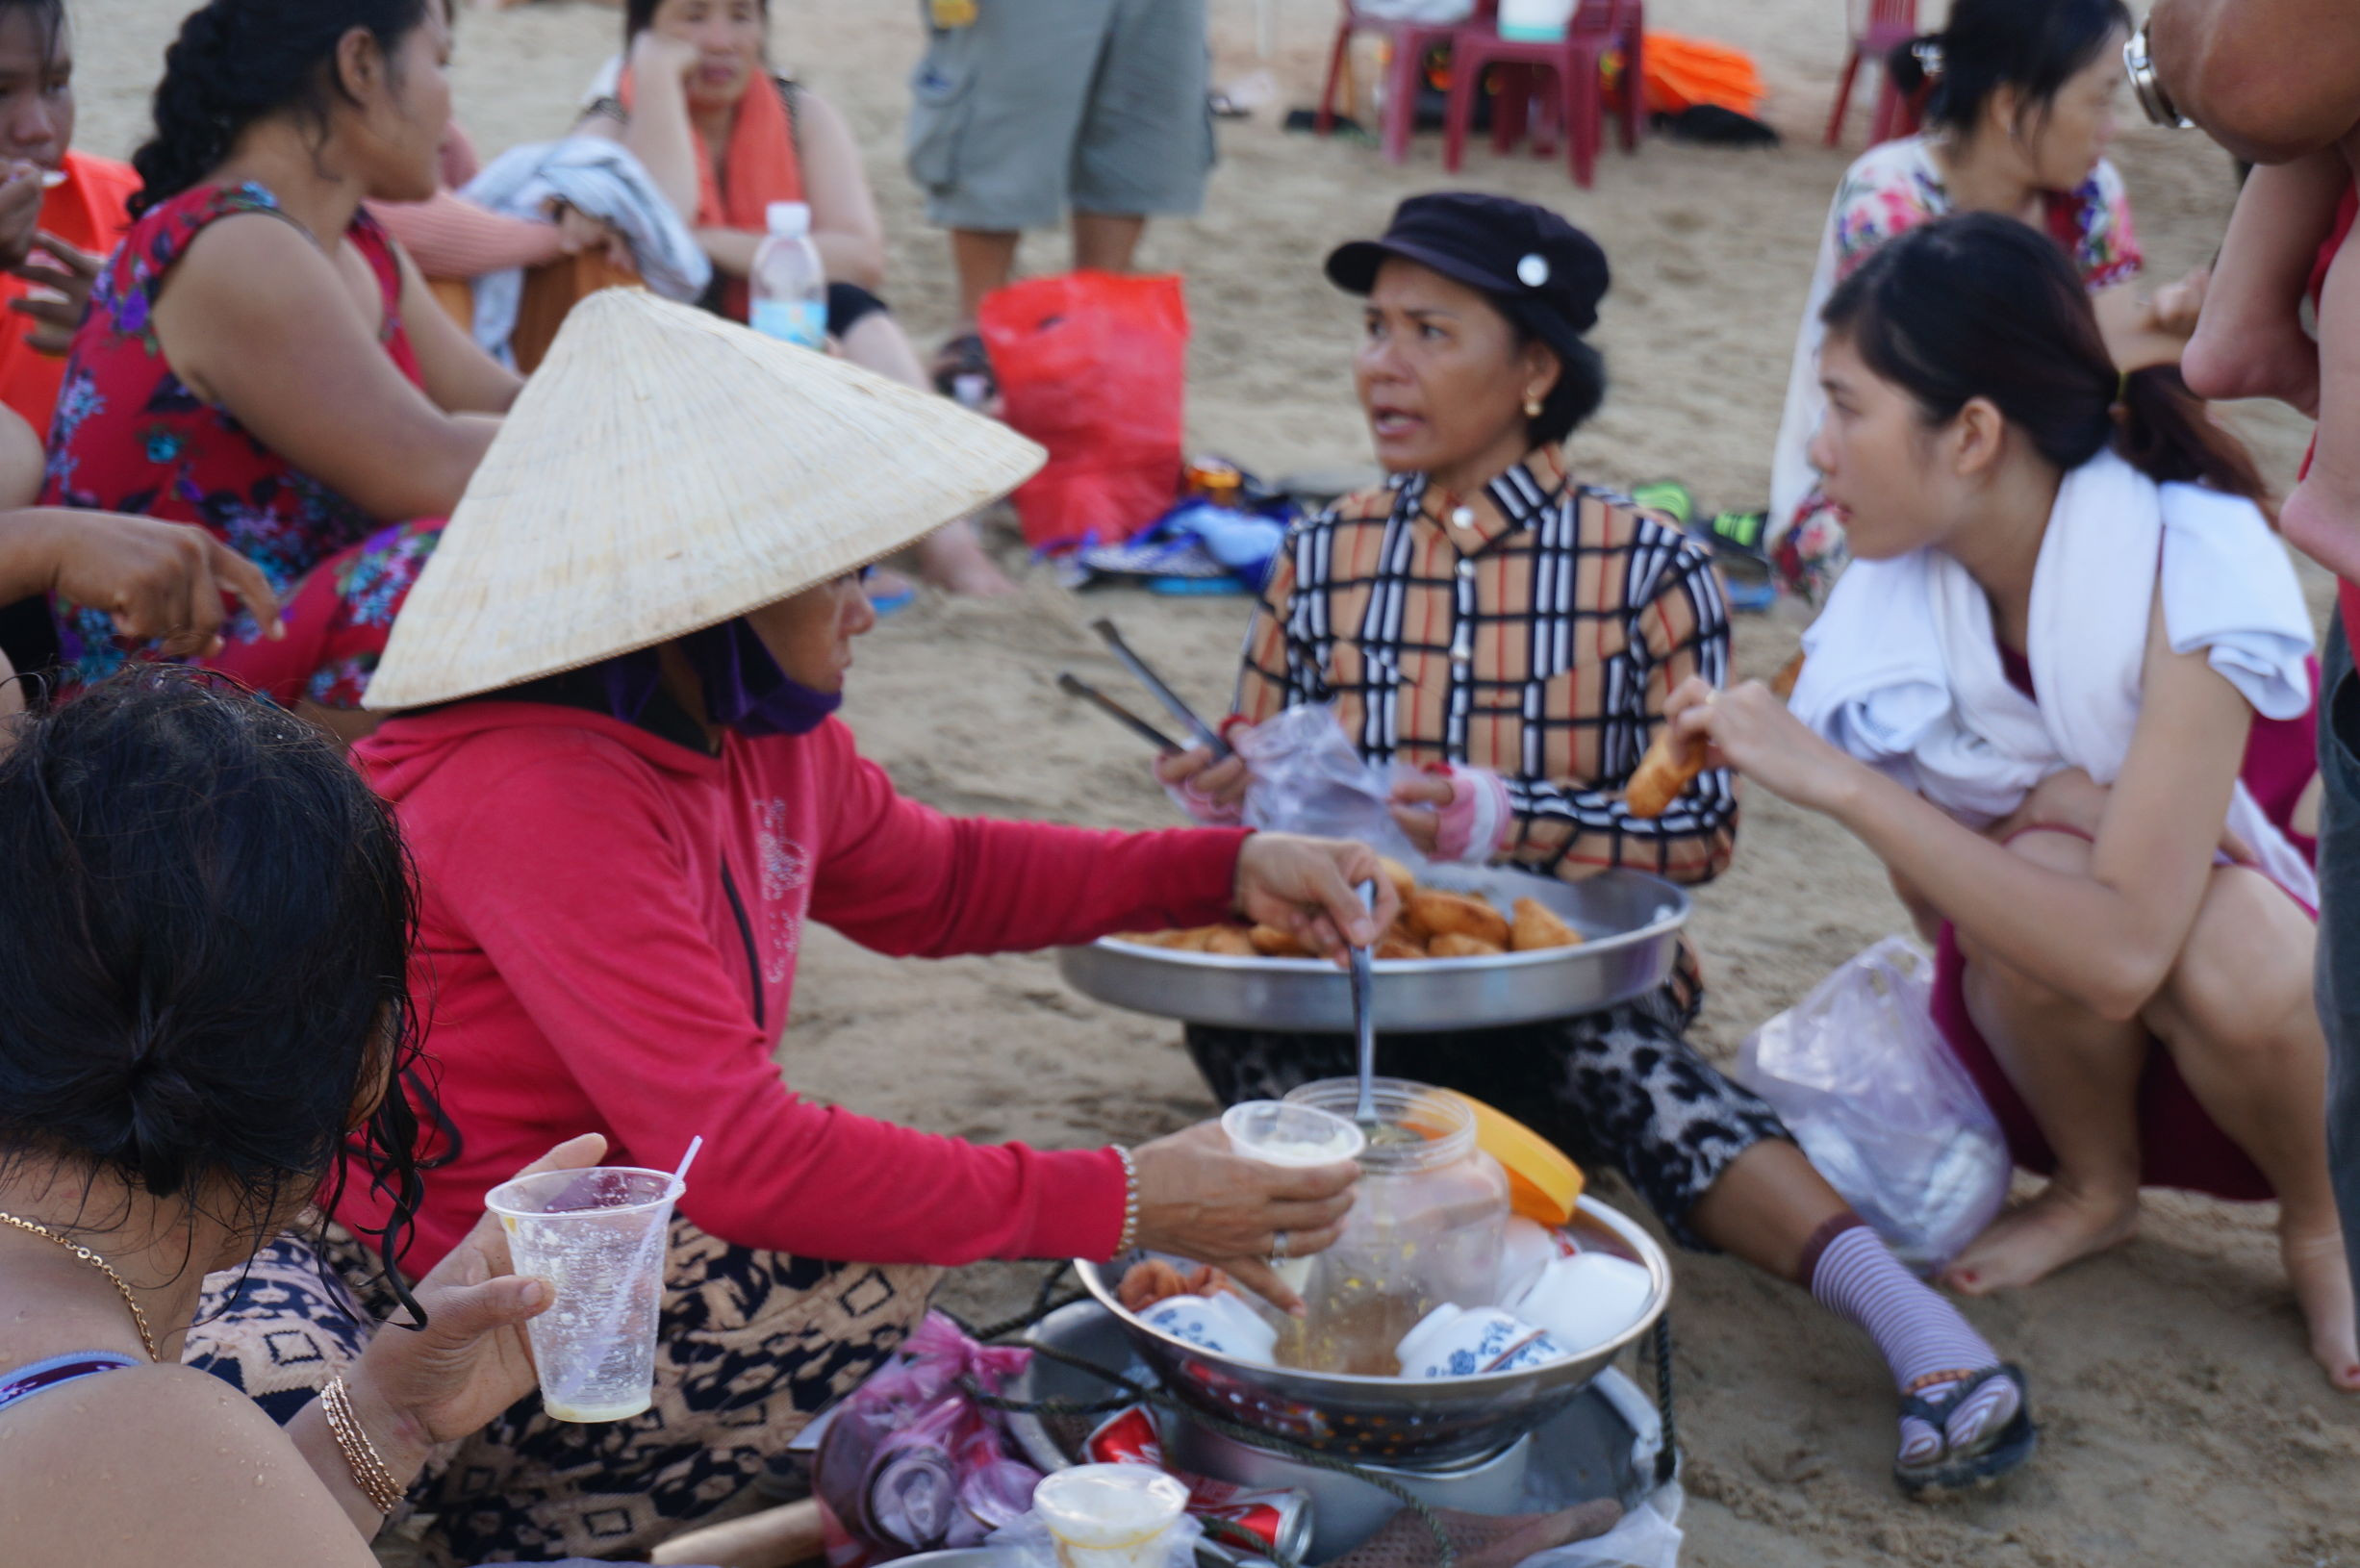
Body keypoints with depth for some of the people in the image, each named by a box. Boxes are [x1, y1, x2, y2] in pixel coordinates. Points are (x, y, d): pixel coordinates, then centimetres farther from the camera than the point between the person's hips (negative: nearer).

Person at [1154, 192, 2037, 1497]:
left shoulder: (1648, 567, 1)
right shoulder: (1322, 559, 11)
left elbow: (1701, 832, -4)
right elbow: (1256, 783, 17)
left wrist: (1509, 821, -19)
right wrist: (1238, 802, -8)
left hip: (1579, 985, -3)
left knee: (1604, 1046, -38)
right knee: (1226, 1016, -30)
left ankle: (1904, 1314, -47)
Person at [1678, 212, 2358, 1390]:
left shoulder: (2190, 565, -28)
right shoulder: (1896, 587, -13)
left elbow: (2124, 952, -38)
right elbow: (1939, 897, -11)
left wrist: (1832, 779, -40)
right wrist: (2057, 807, -30)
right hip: (2042, 1016, 3)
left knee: (2230, 961, -36)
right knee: (2047, 865, -30)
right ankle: (2093, 1191, 0)